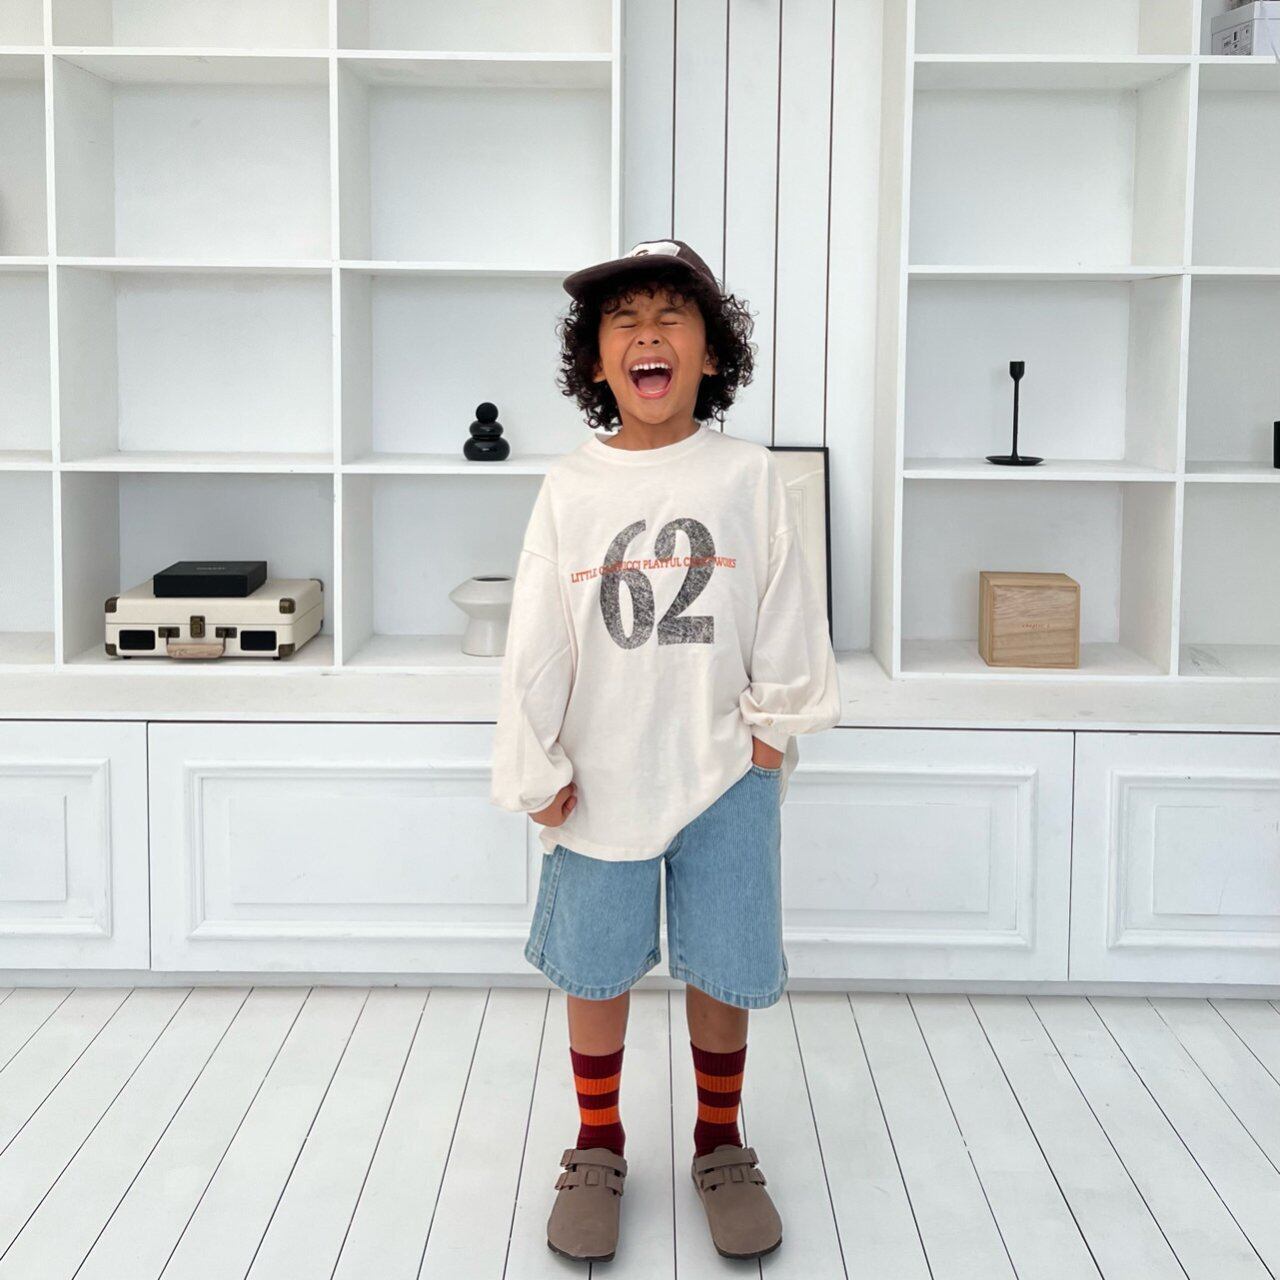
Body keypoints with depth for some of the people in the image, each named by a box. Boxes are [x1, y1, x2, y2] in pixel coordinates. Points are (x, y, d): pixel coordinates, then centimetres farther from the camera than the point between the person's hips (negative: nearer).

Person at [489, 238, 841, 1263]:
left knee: (723, 970, 10)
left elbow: (786, 618, 1)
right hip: (602, 775, 1)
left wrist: (774, 721, 3)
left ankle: (721, 1147, 33)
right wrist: (536, 770, -2)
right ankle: (599, 1149, 32)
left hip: (724, 770, 0)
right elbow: (536, 646, -2)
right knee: (595, 969, 12)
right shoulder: (569, 489, -4)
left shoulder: (749, 476, -5)